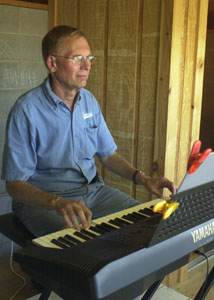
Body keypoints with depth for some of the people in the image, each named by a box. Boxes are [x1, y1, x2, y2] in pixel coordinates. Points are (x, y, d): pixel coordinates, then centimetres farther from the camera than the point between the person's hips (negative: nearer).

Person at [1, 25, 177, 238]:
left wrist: (142, 178, -4)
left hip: (93, 189, 7)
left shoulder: (89, 101, 5)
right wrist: (58, 203, -35)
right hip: (42, 201, -6)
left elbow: (108, 154, 13)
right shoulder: (26, 111, -16)